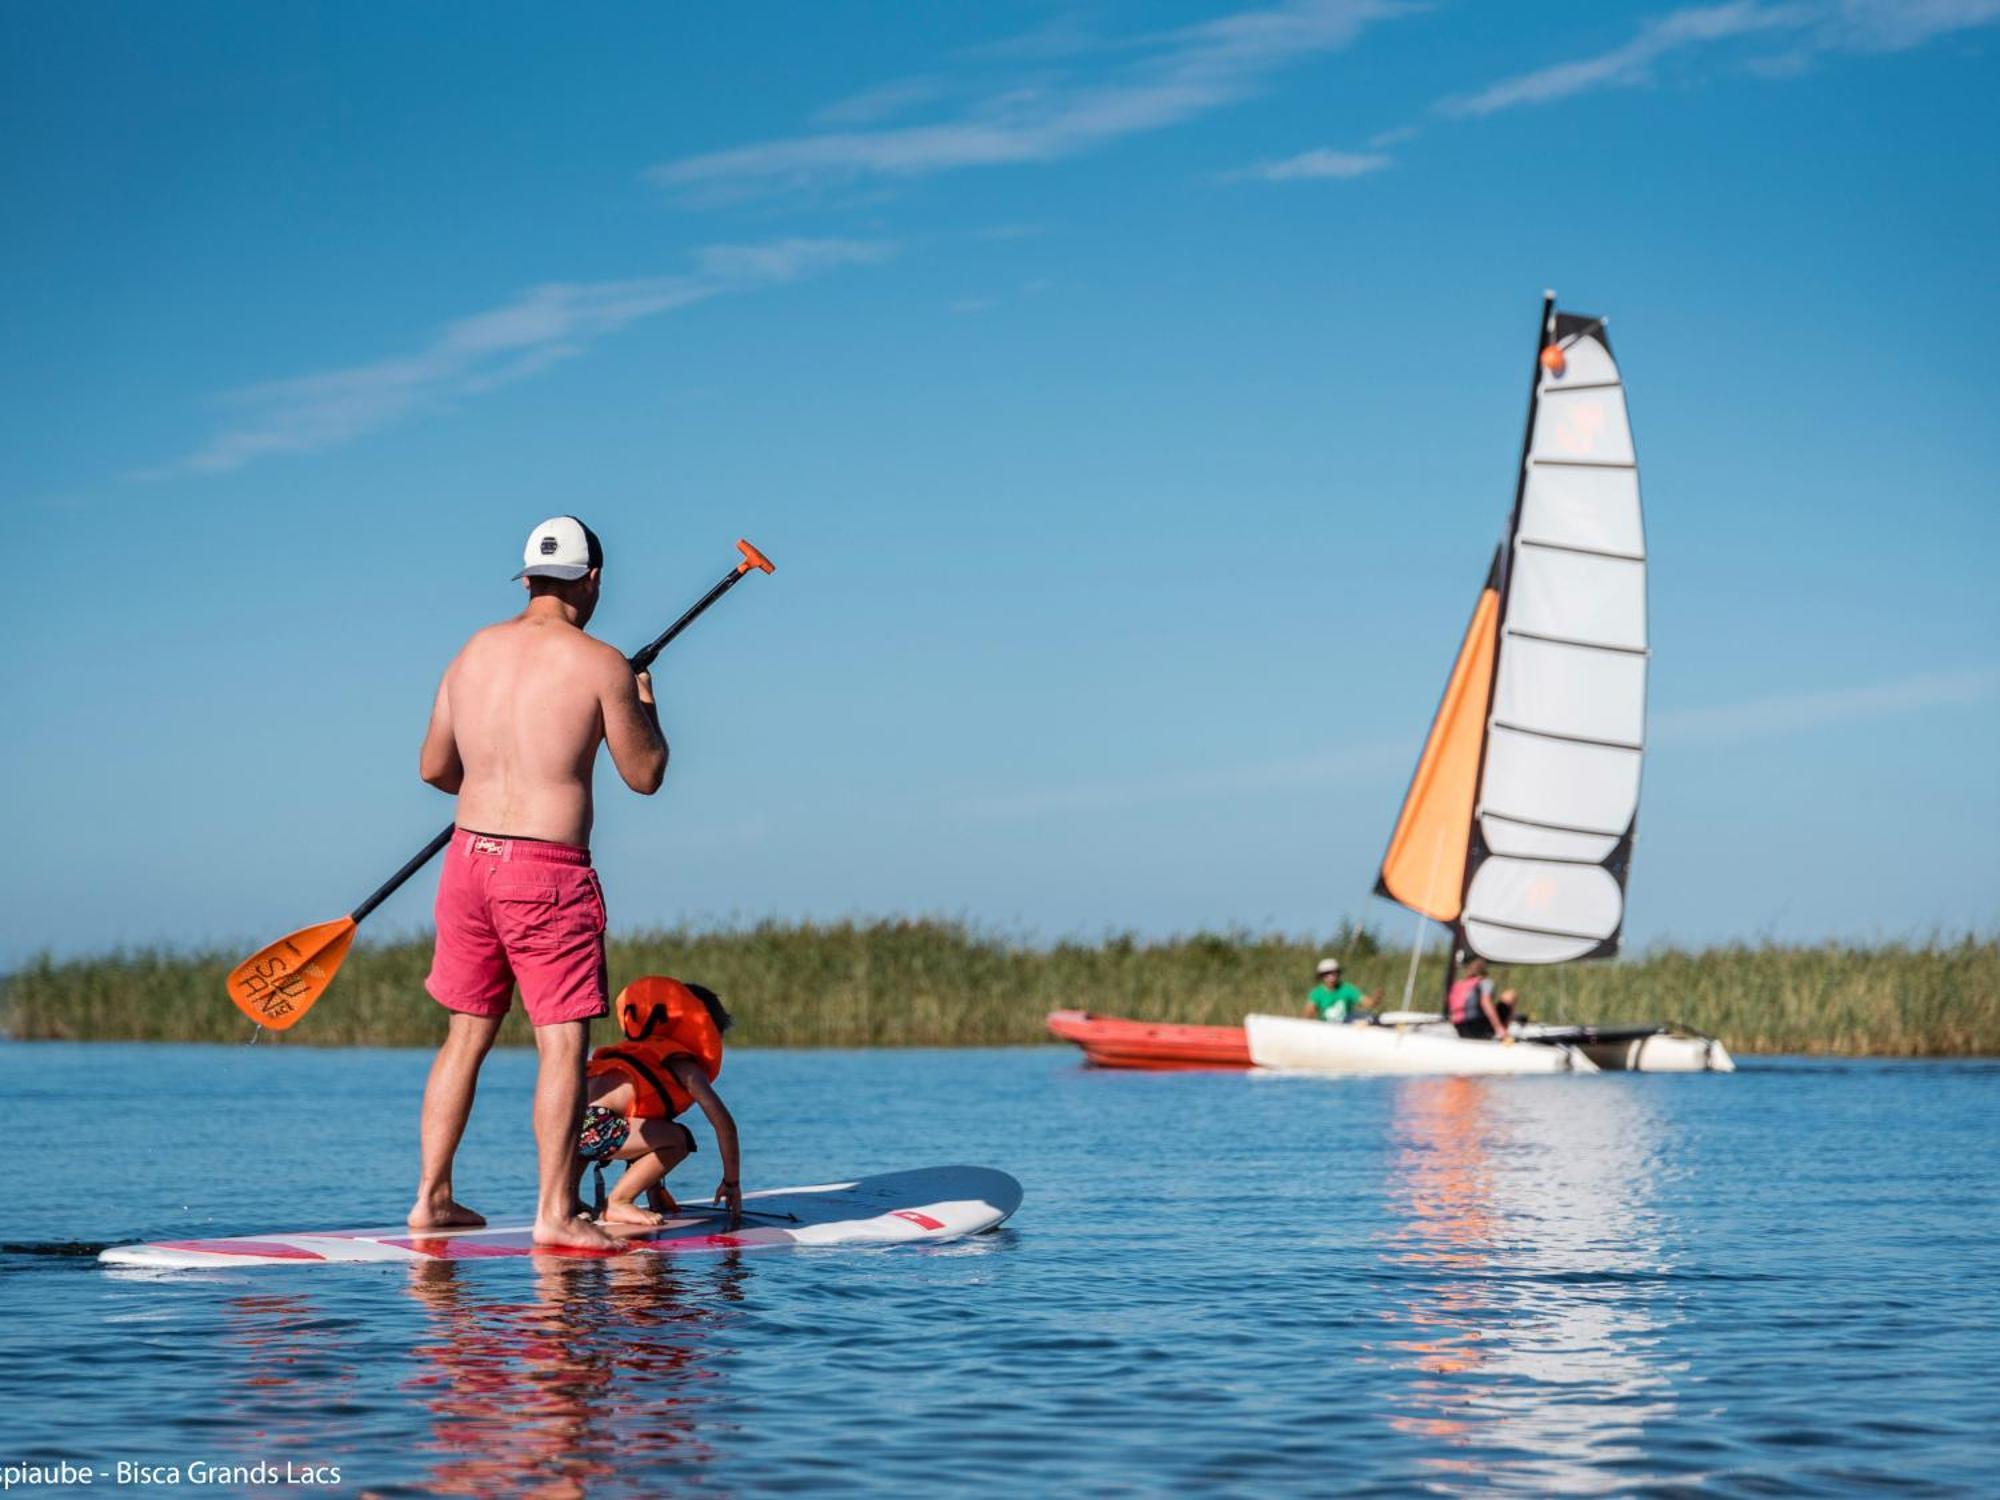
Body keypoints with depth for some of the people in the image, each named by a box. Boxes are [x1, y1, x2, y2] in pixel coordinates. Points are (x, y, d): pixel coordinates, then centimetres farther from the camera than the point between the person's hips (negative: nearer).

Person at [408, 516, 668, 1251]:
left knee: (466, 1034, 15)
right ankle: (555, 1212, -4)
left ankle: (432, 1197, 17)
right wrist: (644, 704, 17)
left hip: (469, 859, 6)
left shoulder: (474, 652, 8)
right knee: (563, 1040, -1)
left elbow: (433, 767, 15)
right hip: (548, 872, -6)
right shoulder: (600, 663, -8)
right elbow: (645, 775, -1)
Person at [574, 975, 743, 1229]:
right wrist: (732, 1183, 18)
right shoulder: (684, 1065, 12)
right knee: (678, 1140, -3)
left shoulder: (634, 1051, 36)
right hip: (593, 1124, -10)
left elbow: (639, 1137, 42)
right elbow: (724, 1123, 8)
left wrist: (653, 1189, 45)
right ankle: (615, 1204, -5)